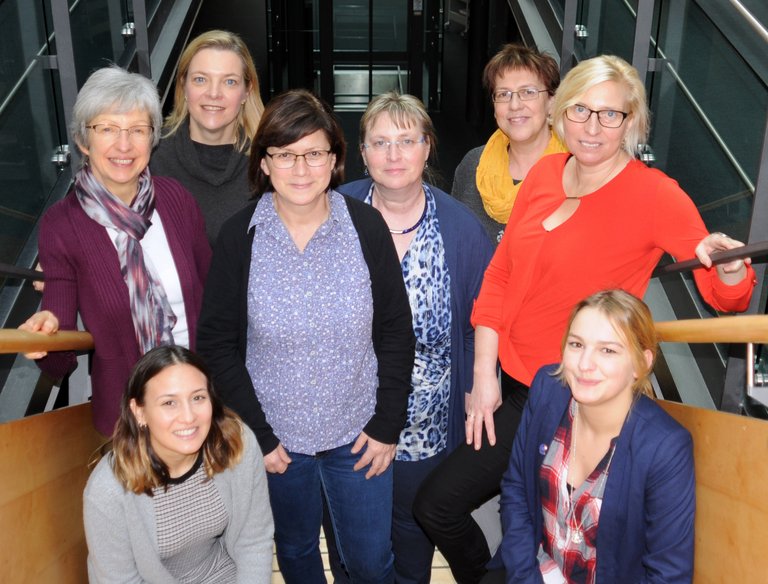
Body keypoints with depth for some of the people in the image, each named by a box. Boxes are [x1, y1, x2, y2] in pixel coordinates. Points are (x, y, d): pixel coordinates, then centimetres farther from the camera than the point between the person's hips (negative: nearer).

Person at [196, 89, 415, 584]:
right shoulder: (240, 237, -10)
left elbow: (396, 332, -4)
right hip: (276, 437, 1)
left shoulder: (367, 227, -10)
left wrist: (388, 425, -5)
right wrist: (256, 435, -7)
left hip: (357, 432, 0)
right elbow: (218, 343, -6)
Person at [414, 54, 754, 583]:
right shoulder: (545, 174, 2)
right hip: (510, 379, 6)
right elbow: (499, 277, 3)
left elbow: (727, 300, -15)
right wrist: (484, 376, -2)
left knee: (439, 504, -3)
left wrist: (731, 269, -38)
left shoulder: (655, 195, -13)